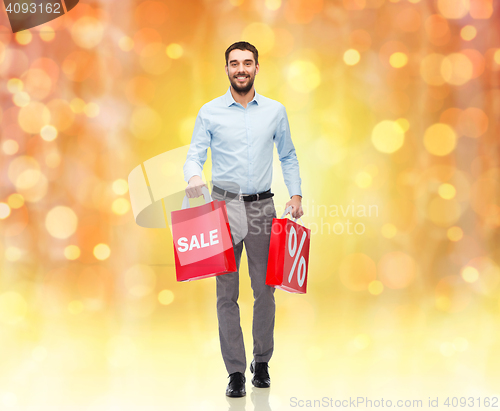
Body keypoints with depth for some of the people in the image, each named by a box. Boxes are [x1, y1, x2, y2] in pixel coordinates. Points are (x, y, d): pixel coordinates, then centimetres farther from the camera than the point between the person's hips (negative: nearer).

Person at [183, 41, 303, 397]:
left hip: (262, 206, 1)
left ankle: (262, 361, 21)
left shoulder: (275, 111, 8)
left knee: (264, 288, 5)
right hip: (224, 206, -1)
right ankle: (236, 370, 7)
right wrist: (194, 176, -25)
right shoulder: (210, 112, 3)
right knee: (227, 292, 0)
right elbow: (195, 155, -3)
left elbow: (288, 156, 15)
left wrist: (296, 193, 4)